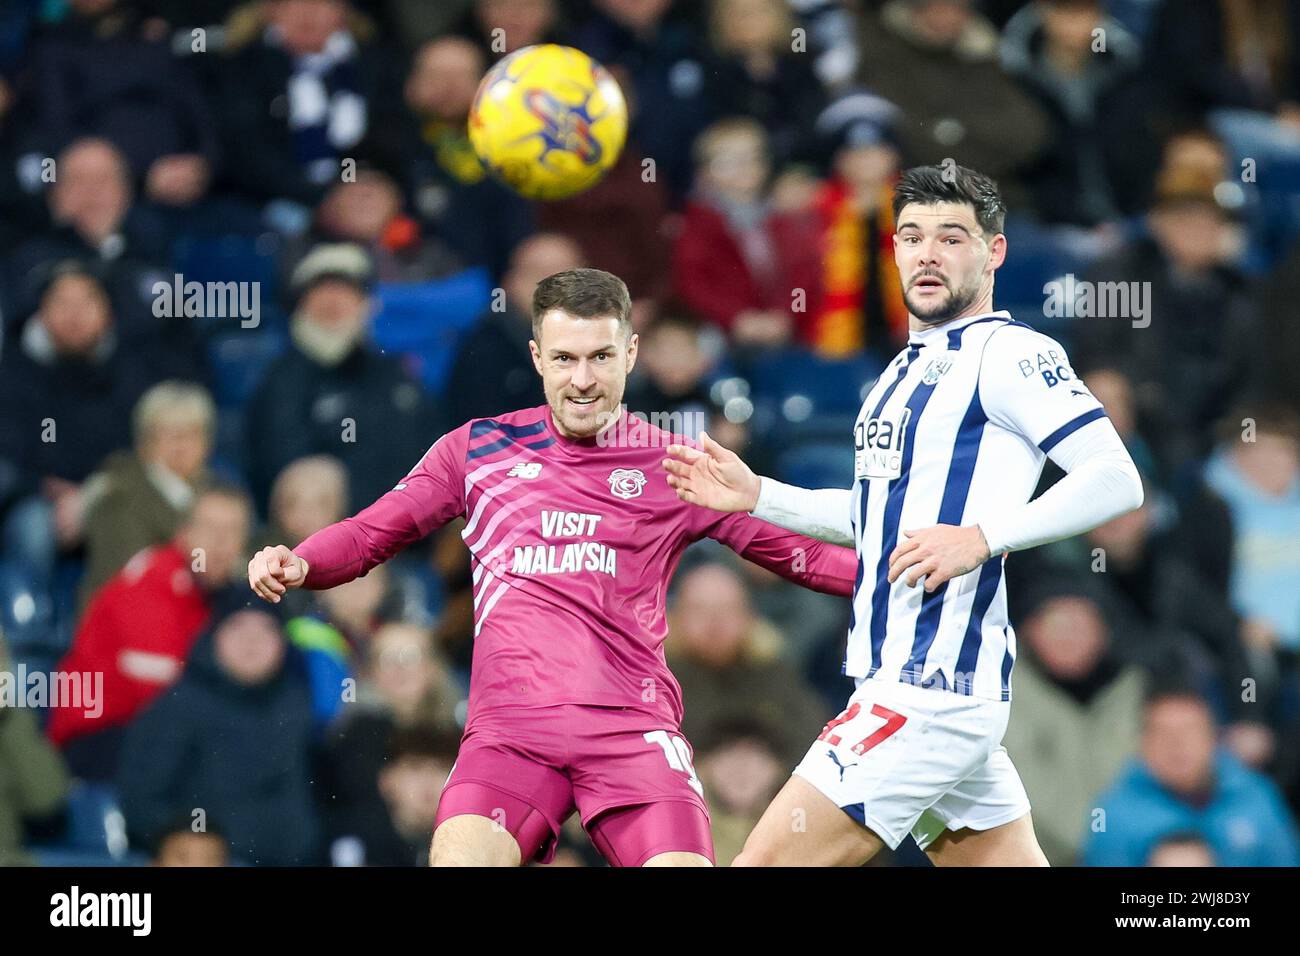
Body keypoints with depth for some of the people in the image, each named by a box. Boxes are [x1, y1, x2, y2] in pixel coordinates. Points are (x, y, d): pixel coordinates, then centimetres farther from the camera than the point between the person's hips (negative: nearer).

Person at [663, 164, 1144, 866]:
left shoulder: (1008, 353, -8)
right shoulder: (908, 368, 21)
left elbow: (1116, 479, -17)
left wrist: (980, 538, -24)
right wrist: (756, 496, 21)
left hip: (933, 684, -10)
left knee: (763, 864, -13)